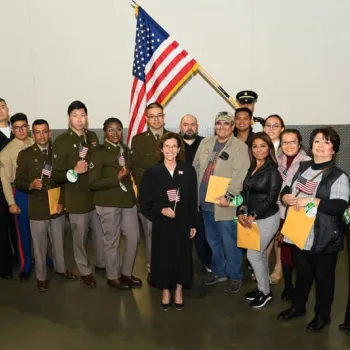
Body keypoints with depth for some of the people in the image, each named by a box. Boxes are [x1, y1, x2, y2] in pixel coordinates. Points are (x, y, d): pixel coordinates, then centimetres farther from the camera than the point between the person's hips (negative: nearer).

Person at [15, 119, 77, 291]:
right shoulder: (25, 154, -3)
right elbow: (18, 182, -4)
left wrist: (62, 201, -5)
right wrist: (31, 185, -25)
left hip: (57, 206, 2)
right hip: (37, 208, -2)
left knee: (59, 241, 17)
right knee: (39, 245, 8)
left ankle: (60, 268, 38)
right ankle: (41, 276, 26)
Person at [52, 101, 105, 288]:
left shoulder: (92, 137, 4)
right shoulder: (61, 141, -12)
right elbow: (56, 175, -13)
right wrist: (74, 172, -28)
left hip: (97, 195, 5)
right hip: (77, 199, -5)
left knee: (101, 233, 19)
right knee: (80, 237, 10)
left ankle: (102, 264, 41)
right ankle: (85, 271, 31)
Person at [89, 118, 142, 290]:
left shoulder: (125, 150, 10)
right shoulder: (99, 152, -10)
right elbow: (93, 183, -15)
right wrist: (116, 178, -19)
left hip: (128, 200, 7)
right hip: (108, 203, -6)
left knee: (134, 236, 10)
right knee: (112, 241, 5)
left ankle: (126, 273, 29)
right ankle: (113, 277, 24)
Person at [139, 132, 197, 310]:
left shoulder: (188, 170, -1)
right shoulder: (152, 172, -4)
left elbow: (193, 200, 2)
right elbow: (145, 202, -4)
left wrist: (193, 224, 1)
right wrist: (161, 210, -19)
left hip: (183, 223, 1)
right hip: (162, 224, -1)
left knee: (182, 256, 10)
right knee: (163, 257, 8)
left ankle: (178, 291, 30)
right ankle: (166, 291, 29)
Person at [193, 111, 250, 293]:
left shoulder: (240, 147, -9)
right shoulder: (205, 143, 11)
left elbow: (240, 175, -18)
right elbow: (196, 167, 13)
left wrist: (228, 196, -26)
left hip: (224, 204, -6)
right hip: (206, 202, 6)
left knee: (230, 243, 2)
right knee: (213, 240, 19)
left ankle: (234, 276, 21)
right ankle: (218, 271, 35)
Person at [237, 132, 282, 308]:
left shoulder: (272, 170, -12)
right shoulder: (251, 169, 7)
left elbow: (271, 198, -17)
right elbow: (245, 193, 8)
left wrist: (253, 215, -18)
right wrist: (241, 212, -6)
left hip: (267, 218, -6)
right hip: (252, 217, 6)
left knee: (253, 255, -3)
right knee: (260, 253, 15)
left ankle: (265, 292, 15)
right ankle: (263, 288, 30)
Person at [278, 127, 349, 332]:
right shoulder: (303, 168, 7)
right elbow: (287, 190, 16)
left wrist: (311, 200, -26)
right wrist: (286, 197, -7)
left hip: (323, 239, -5)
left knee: (323, 278, 14)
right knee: (302, 273, 24)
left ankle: (323, 315, 35)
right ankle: (298, 306, 44)